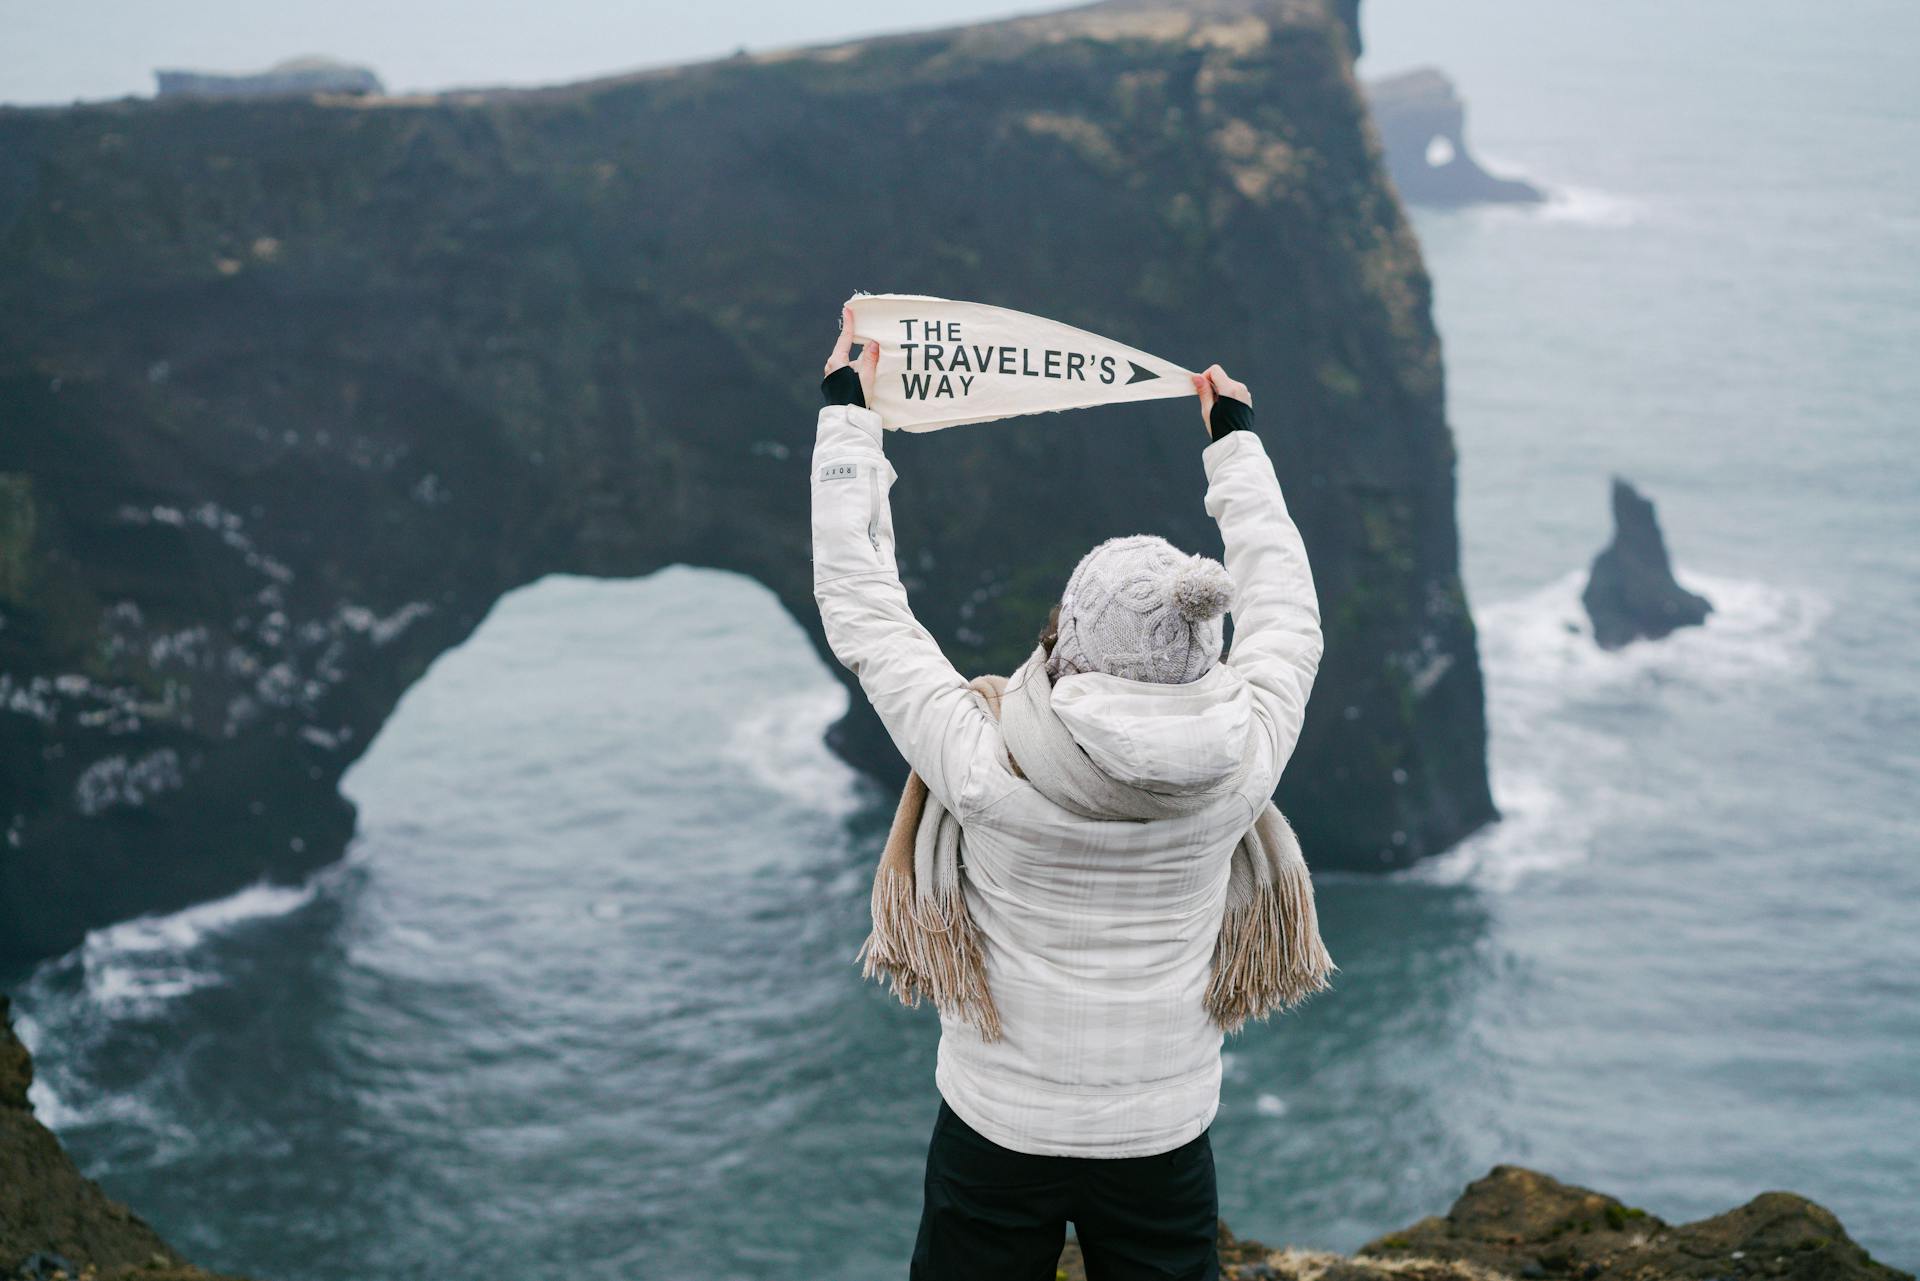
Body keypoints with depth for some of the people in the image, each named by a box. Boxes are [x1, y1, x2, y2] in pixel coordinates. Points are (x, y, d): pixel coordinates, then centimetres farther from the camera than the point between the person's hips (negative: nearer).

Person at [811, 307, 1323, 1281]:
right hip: (1165, 1138, 2)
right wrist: (1235, 439, 18)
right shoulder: (1241, 765, -14)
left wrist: (846, 412, 1)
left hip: (999, 1132, -2)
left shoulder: (989, 770, -21)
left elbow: (861, 609, -9)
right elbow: (1285, 614, 6)